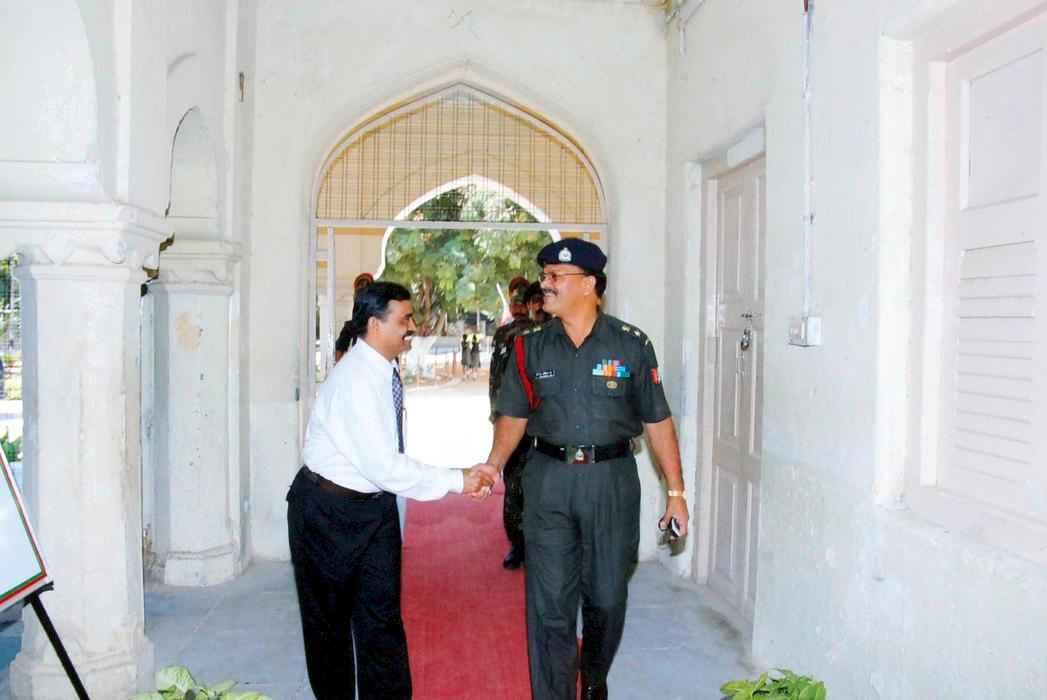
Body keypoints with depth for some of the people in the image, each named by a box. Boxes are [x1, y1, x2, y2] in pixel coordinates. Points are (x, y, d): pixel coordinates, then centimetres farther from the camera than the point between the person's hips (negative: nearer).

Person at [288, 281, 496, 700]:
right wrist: (457, 481, -24)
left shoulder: (385, 373, -1)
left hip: (375, 507, 7)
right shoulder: (356, 378, -25)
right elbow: (384, 466, -29)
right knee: (329, 617, 13)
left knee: (382, 614, 8)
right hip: (329, 510, -7)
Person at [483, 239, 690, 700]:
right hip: (549, 480, 1)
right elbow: (514, 414, 9)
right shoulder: (531, 347, 1)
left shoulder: (630, 344, -5)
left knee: (607, 596, 15)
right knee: (549, 602, 3)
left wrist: (676, 492, -1)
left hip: (612, 478, 0)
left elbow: (657, 420, -1)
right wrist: (493, 466, -7)